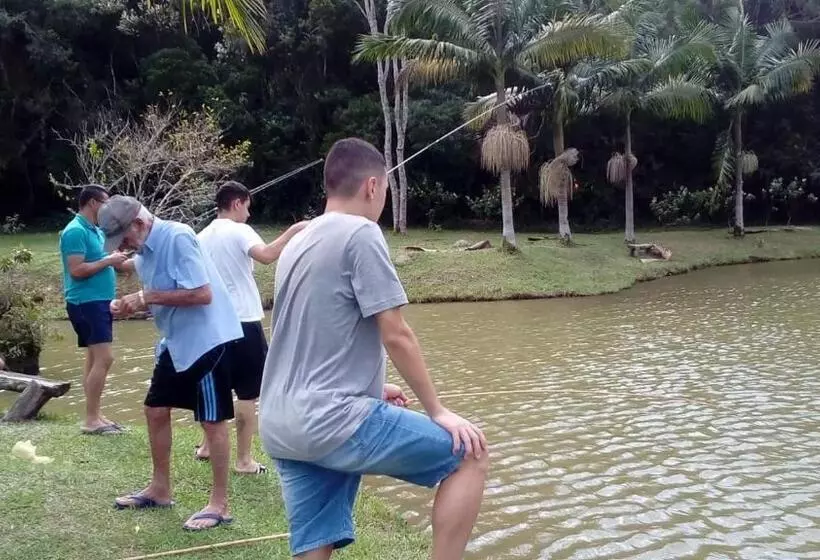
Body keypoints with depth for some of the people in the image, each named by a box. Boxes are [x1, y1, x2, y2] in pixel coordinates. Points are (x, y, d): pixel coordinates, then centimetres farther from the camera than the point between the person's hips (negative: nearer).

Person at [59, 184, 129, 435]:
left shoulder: (96, 231, 14)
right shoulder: (75, 231, -15)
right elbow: (76, 270, -22)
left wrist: (116, 261, 4)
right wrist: (108, 260, -16)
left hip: (99, 301, 10)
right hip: (86, 302, -10)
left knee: (94, 358, 11)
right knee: (104, 358, -13)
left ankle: (95, 415, 17)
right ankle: (91, 419, -8)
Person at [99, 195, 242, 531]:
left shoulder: (177, 239, -20)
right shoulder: (143, 251, 8)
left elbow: (202, 294, -26)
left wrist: (146, 297, -23)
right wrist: (132, 305, -4)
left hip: (206, 339, -10)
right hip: (175, 341, 10)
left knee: (212, 421, -1)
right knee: (156, 410, 16)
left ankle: (219, 505, 10)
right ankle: (160, 490, 32)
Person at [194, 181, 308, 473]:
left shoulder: (202, 238, 10)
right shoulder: (239, 231, -11)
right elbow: (266, 255, -32)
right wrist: (293, 231, -26)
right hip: (243, 323, -8)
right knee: (248, 394, 1)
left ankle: (208, 446, 32)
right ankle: (243, 460, 6)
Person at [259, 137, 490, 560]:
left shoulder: (297, 244, 17)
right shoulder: (360, 233, -7)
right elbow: (395, 335, -10)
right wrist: (438, 411, -2)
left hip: (282, 427, 9)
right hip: (333, 419, -8)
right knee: (469, 454, 2)